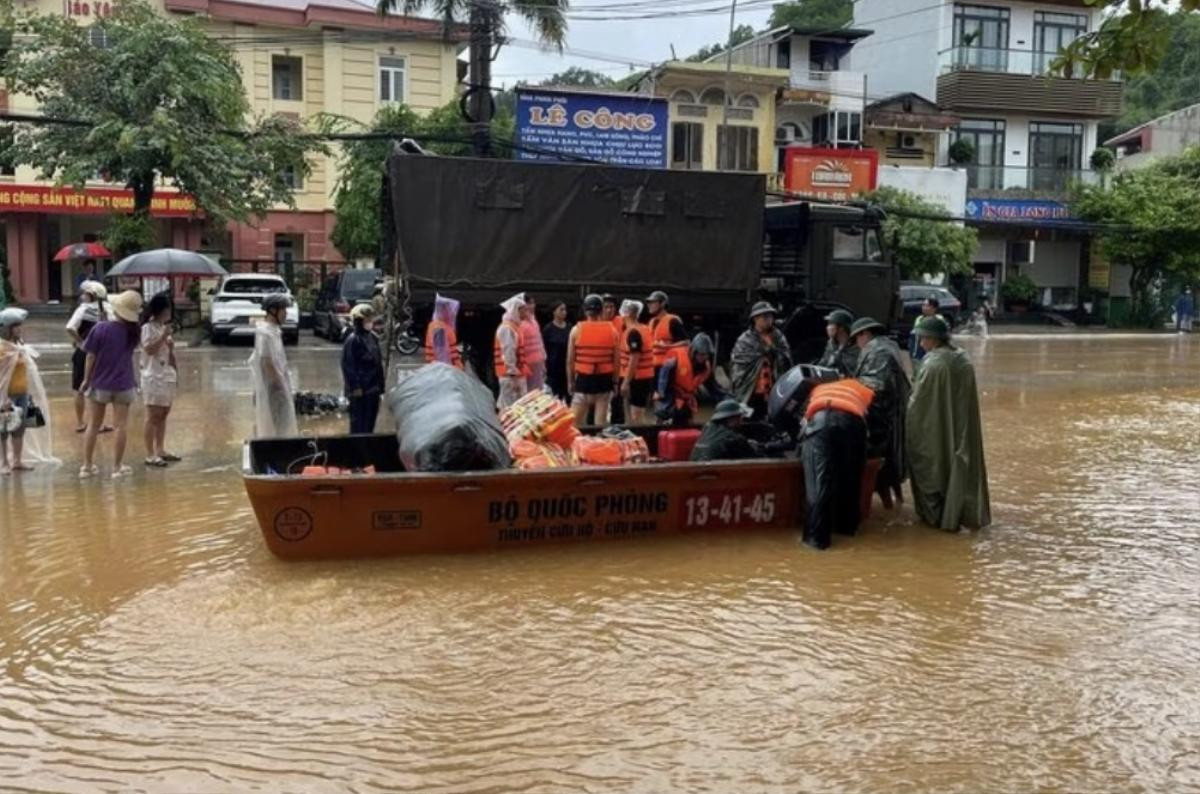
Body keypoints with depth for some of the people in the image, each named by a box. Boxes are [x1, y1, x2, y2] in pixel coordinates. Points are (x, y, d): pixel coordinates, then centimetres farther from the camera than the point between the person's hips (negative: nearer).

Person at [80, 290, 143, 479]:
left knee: (93, 426, 12)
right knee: (121, 426, 6)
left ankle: (87, 466, 19)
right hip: (124, 385, 0)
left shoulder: (101, 329, -13)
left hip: (99, 384, 0)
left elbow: (91, 357, -9)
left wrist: (86, 379, 3)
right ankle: (117, 467, 9)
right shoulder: (134, 331, -6)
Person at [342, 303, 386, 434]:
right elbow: (348, 366, -15)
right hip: (360, 390, -7)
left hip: (373, 388, 7)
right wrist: (355, 387, -18)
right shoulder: (352, 340, -13)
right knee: (359, 424, -2)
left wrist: (381, 385, 12)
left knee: (371, 421, 14)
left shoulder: (373, 337, 10)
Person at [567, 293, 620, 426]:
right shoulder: (612, 330, 0)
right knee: (602, 423, 6)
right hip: (604, 380, 2)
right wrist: (615, 382, 12)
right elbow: (617, 360, 2)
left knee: (576, 422, 3)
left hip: (583, 380, -2)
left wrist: (570, 381, 10)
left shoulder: (577, 330, -4)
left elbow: (570, 360, -1)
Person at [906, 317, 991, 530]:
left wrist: (908, 414, 3)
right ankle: (965, 511, 22)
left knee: (935, 467, 7)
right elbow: (967, 398, 9)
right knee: (959, 463, 15)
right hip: (960, 426, 6)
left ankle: (936, 514, 15)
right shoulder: (964, 361, 2)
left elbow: (917, 402, -13)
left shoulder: (933, 365, -20)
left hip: (935, 428, -6)